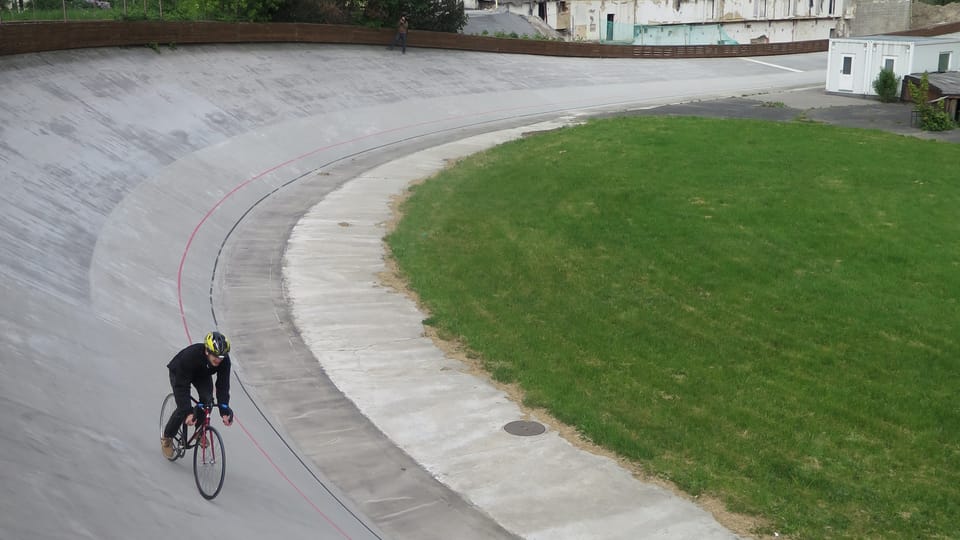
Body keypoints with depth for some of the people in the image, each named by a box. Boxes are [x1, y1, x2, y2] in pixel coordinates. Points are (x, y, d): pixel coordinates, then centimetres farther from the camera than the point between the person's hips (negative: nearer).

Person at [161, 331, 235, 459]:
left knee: (207, 400, -22)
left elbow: (223, 386, -28)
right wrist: (188, 412, -47)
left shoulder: (224, 360, -32)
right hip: (179, 373, -4)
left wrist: (224, 411, -38)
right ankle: (167, 438, 5)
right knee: (183, 408, -19)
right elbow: (182, 387, -39)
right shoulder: (190, 356, -43)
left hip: (202, 375, 4)